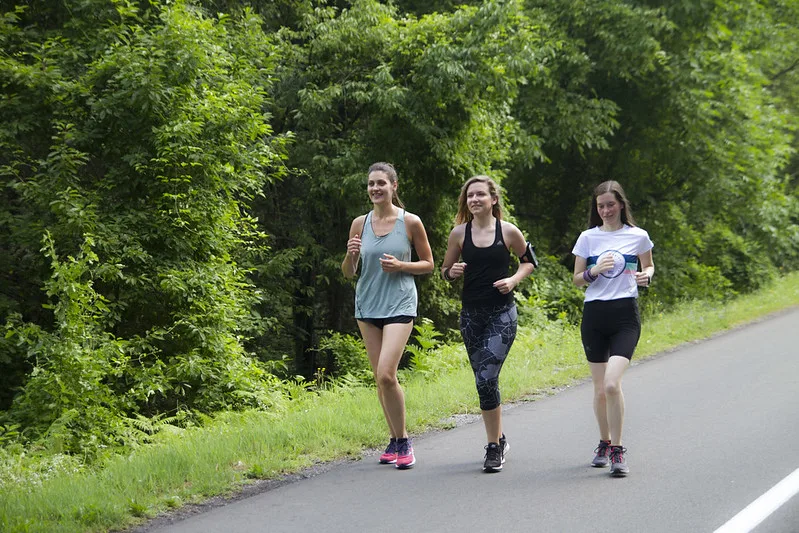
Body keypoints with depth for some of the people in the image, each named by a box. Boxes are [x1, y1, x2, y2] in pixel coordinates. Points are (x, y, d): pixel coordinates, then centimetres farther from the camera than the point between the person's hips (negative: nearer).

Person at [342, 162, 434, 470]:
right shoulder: (360, 223, 6)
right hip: (367, 306, 4)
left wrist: (400, 266, -12)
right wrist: (351, 255, -10)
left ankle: (404, 441, -2)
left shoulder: (410, 222, -3)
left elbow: (428, 264, 5)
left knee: (386, 375, -17)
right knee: (380, 378, 7)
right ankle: (394, 441, 19)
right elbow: (348, 272, 11)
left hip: (399, 304, -4)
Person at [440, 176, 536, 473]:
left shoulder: (509, 232, -4)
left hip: (501, 314, -4)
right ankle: (498, 440, 28)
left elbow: (529, 262, 10)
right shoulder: (459, 233, 2)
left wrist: (513, 280, -7)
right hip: (471, 314, 4)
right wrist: (453, 272, -11)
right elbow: (445, 271, 12)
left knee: (486, 379, -16)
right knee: (484, 381, 11)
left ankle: (494, 448, -4)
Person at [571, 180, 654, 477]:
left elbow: (648, 267, 20)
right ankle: (604, 444, 28)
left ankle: (617, 452, -10)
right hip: (594, 315, 2)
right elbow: (577, 280, 10)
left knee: (612, 384, -18)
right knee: (600, 389, 6)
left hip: (625, 314, -2)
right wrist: (595, 271, -10)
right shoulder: (588, 238, 7)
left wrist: (646, 276, -3)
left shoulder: (637, 236, 4)